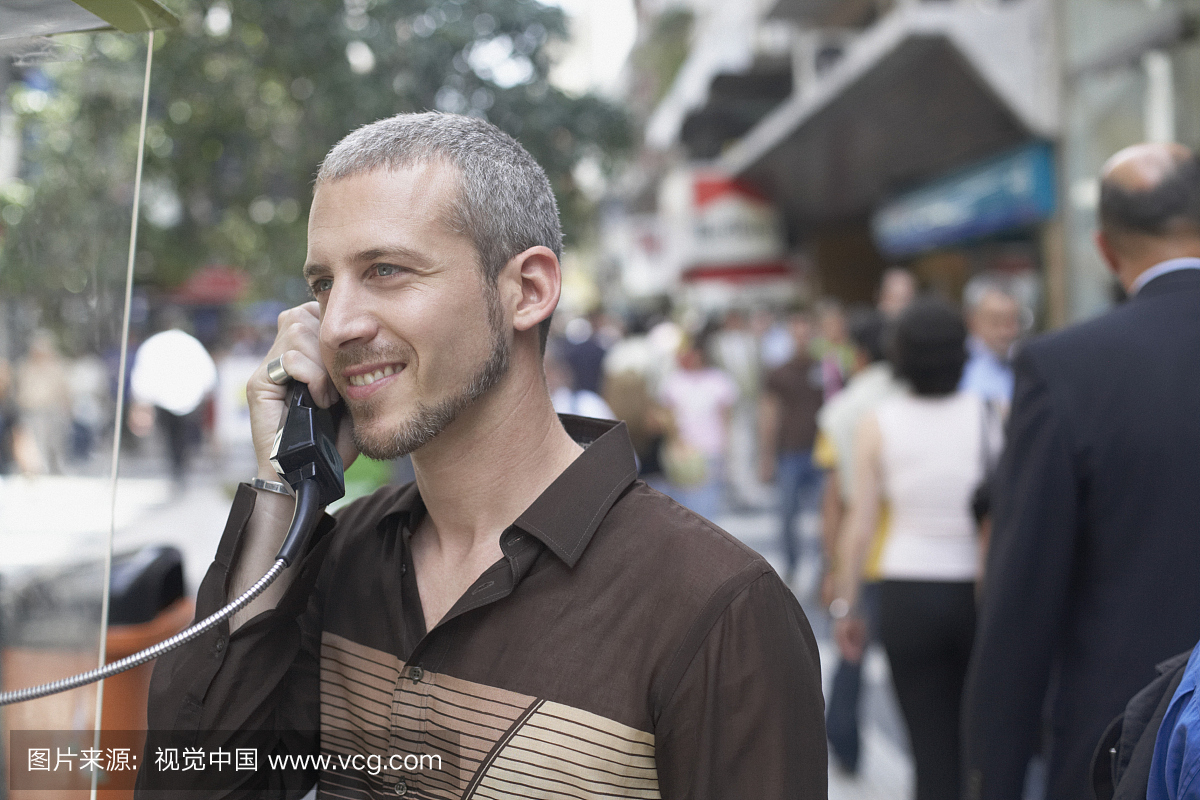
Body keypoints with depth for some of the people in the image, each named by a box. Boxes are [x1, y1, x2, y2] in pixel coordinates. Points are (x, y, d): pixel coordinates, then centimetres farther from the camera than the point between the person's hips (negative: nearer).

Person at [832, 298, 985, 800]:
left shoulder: (878, 424, -3)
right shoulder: (992, 414, -6)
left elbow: (860, 524, -2)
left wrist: (844, 606, 7)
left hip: (907, 594, 0)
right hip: (979, 593, 0)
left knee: (932, 746, 6)